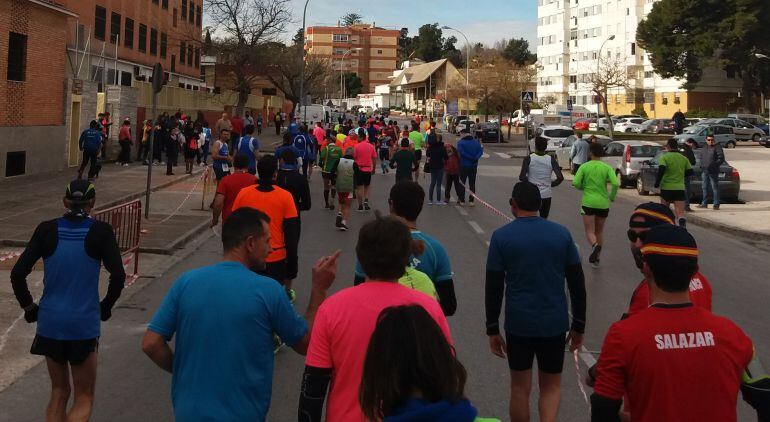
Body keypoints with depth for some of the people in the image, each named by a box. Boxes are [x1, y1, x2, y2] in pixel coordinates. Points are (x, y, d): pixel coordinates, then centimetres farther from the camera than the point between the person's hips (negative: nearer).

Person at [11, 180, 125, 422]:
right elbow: (118, 276, -13)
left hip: (50, 322, 3)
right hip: (84, 324, -3)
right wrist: (106, 307, 4)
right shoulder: (100, 232, -8)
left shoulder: (47, 230, -2)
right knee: (84, 398, 10)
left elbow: (17, 274, -4)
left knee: (59, 392, 21)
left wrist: (29, 308, 10)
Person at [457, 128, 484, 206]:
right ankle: (471, 201, 11)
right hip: (473, 166, 4)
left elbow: (461, 153, -24)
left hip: (463, 166, -4)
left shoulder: (460, 142, -13)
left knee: (462, 183, 9)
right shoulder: (476, 142, 1)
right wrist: (475, 158, -18)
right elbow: (480, 151, -8)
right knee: (472, 183, 12)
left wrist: (471, 158, -19)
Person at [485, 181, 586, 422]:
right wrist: (579, 325, 12)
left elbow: (494, 288, -4)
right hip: (554, 323, 1)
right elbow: (577, 283, 3)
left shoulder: (501, 237, -4)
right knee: (551, 386, 15)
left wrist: (492, 329, 4)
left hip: (518, 324, -1)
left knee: (520, 388, 13)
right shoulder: (561, 233, 1)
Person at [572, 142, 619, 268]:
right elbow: (615, 184, -13)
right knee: (600, 231, 16)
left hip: (588, 202, -2)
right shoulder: (607, 168, -2)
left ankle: (595, 245, -31)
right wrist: (612, 196, 4)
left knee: (590, 231, 1)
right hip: (603, 203, 2)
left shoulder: (584, 167, -3)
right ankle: (596, 258, 20)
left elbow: (575, 183, -11)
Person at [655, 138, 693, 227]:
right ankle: (683, 226, -33)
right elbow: (690, 172, 13)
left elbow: (661, 170, -21)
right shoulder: (684, 158, 9)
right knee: (680, 213, -7)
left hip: (666, 187, -2)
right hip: (680, 188, 2)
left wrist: (657, 182, -11)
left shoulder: (664, 157, -5)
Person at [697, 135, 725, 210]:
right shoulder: (703, 148, 17)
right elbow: (701, 157, 25)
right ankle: (704, 203, 20)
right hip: (704, 171, 7)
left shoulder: (717, 148, -4)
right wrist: (701, 166, 10)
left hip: (713, 171, -7)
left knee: (714, 187, -5)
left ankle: (716, 204, -2)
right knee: (705, 187, 12)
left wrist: (714, 165, -18)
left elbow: (721, 159, -9)